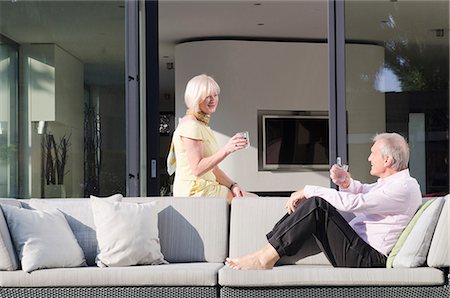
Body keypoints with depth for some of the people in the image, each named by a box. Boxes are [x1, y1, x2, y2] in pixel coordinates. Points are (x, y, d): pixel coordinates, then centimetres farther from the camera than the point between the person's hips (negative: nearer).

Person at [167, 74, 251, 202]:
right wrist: (226, 150, -27)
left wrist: (233, 185, 2)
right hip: (193, 191, -9)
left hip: (207, 187, 9)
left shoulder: (203, 125, 20)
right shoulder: (190, 125, -12)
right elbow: (197, 169, -20)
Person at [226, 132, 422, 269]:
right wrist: (346, 182, 0)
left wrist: (308, 191, -14)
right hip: (357, 248, 10)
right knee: (314, 202, 3)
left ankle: (266, 258, -21)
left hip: (367, 259, -10)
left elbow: (352, 203, -22)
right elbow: (363, 192, 24)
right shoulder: (396, 182, 16)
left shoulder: (402, 188, -16)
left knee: (317, 205, -22)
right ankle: (267, 252, -5)